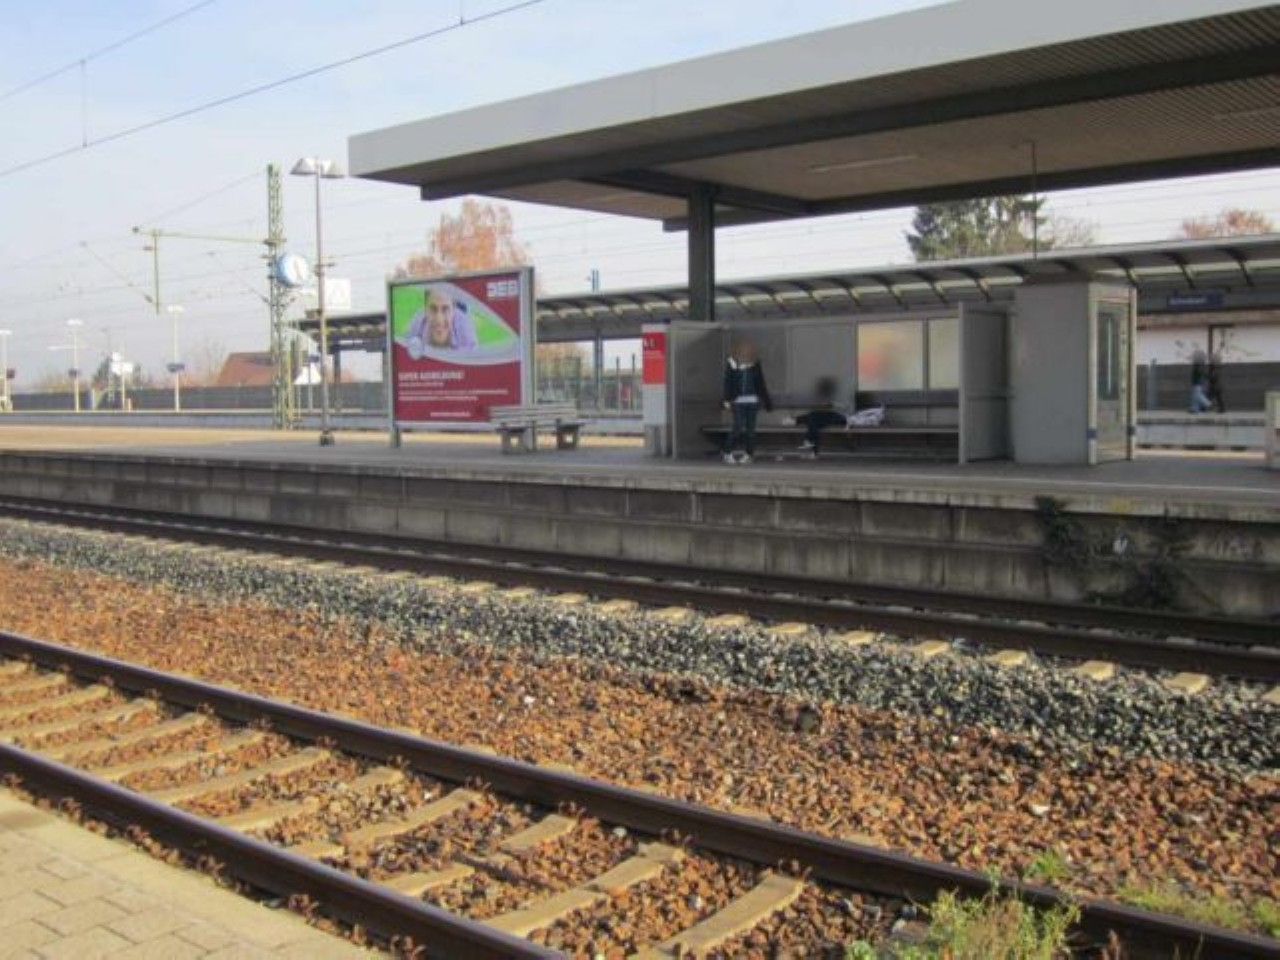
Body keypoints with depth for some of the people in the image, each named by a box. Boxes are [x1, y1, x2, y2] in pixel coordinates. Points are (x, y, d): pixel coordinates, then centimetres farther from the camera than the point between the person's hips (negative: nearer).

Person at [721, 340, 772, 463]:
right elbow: (727, 383, -2)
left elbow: (761, 384, 8)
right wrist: (727, 400, -10)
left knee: (750, 429, 1)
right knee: (739, 427, -11)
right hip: (738, 401, -2)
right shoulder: (731, 364, -4)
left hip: (753, 401, 2)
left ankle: (748, 454, 11)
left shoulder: (755, 364, 2)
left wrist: (767, 400, 10)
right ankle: (728, 452, 4)